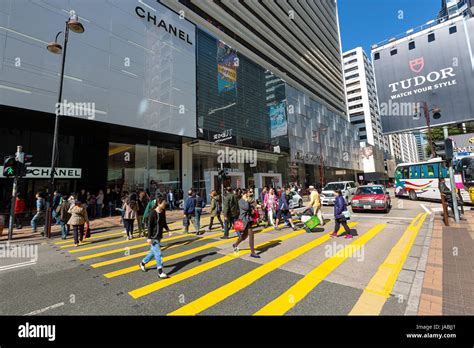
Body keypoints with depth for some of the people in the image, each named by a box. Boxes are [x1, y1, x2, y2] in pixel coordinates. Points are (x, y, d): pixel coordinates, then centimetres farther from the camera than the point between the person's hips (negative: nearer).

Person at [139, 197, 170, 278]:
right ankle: (160, 272, 5)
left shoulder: (163, 212, 3)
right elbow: (149, 226, -16)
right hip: (154, 237, -8)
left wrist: (168, 229, -1)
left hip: (159, 236, 8)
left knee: (153, 251, 20)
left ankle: (143, 263, 42)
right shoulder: (153, 213, -18)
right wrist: (149, 238, -16)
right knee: (158, 253, -4)